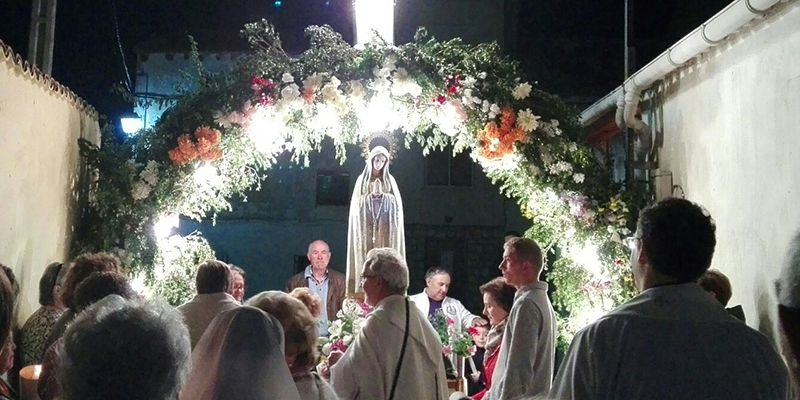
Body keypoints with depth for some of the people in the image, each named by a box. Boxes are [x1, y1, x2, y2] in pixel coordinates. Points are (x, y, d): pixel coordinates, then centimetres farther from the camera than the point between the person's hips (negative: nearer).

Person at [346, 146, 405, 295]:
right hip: (366, 222, 0)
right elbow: (356, 200, 7)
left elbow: (397, 201, 9)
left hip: (385, 222, 1)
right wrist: (371, 195, -5)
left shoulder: (389, 179, 13)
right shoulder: (362, 179, 11)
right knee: (366, 253, -8)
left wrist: (382, 194, -4)